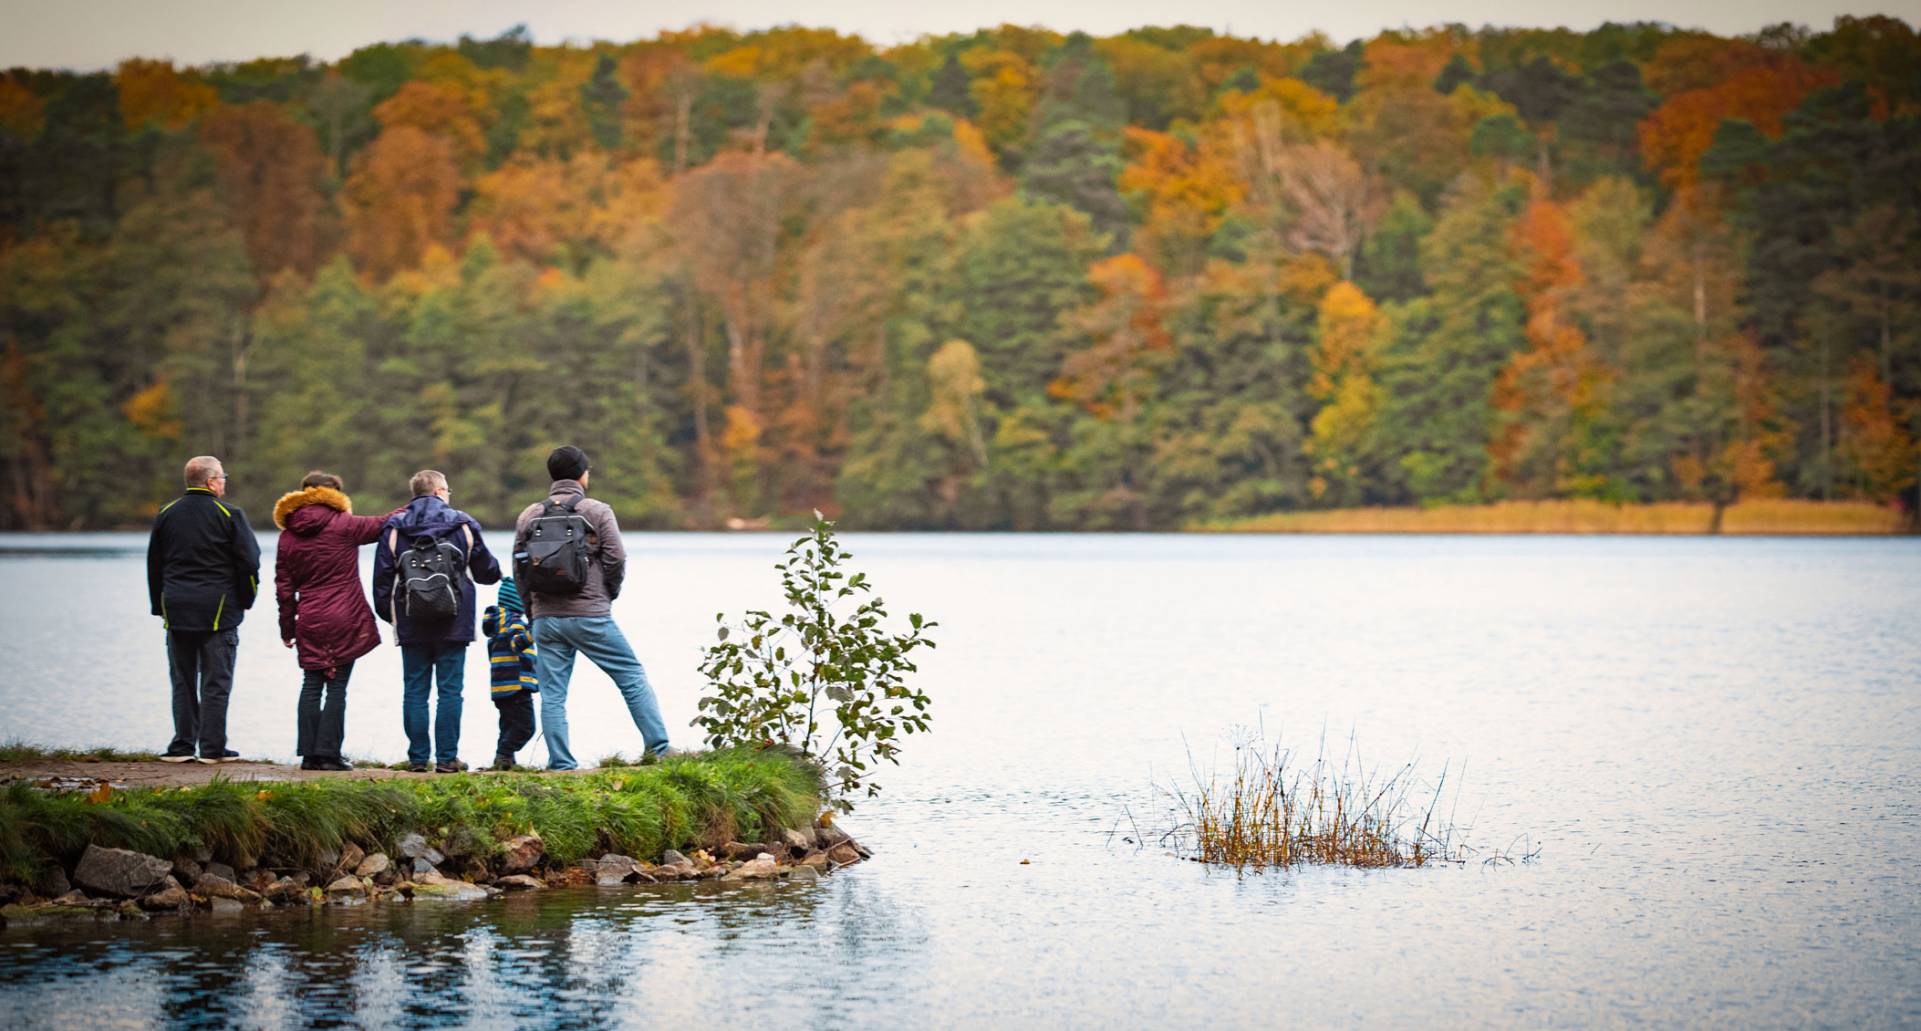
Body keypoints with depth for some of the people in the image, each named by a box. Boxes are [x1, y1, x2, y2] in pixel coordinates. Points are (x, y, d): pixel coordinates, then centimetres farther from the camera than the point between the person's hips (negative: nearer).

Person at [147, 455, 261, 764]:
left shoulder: (166, 515, 8)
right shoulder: (229, 515, -7)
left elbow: (154, 564, 13)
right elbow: (249, 562, -7)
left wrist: (160, 608, 20)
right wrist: (245, 600, 7)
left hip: (177, 610, 4)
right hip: (219, 610, -4)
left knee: (183, 681, 10)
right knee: (216, 681, 0)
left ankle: (183, 746, 8)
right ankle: (212, 747, -1)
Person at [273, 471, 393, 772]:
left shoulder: (288, 536, 7)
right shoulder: (343, 526, -6)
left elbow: (284, 588, 9)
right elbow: (384, 524, 4)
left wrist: (287, 628, 15)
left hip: (309, 622, 4)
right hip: (345, 621, -4)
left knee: (311, 686, 9)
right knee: (337, 688, -1)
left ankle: (308, 753, 7)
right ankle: (328, 753, -3)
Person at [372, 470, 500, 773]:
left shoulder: (394, 528, 4)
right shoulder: (463, 525, 3)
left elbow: (383, 577, 3)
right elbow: (488, 571, 12)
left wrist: (388, 613, 15)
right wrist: (495, 572, 35)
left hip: (411, 626, 1)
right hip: (453, 624, -1)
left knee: (415, 691, 6)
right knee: (450, 691, 1)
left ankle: (418, 757, 4)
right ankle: (447, 758, -2)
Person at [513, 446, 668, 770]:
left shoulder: (529, 516, 8)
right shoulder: (597, 511, -3)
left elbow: (519, 567, 8)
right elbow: (616, 558, -8)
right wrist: (609, 594, 10)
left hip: (545, 618, 3)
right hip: (590, 616, -3)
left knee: (552, 695, 6)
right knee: (633, 677, 5)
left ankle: (560, 765, 2)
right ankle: (660, 748, 1)